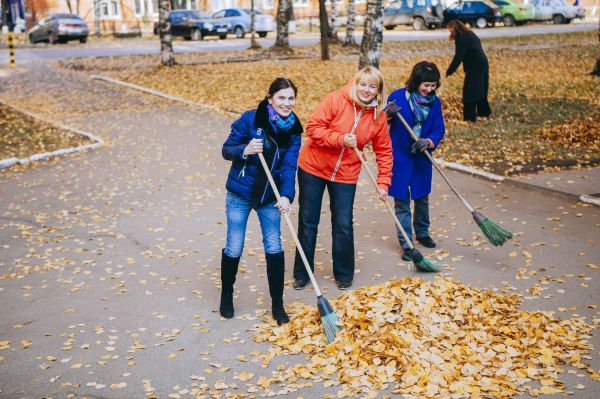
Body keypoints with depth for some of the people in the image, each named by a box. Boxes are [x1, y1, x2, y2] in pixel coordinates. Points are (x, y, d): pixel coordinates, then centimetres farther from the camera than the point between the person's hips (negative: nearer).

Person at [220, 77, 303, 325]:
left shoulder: (293, 130, -5)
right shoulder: (250, 119, -15)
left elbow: (289, 166, -14)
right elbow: (226, 150, -9)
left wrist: (287, 196, -29)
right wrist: (244, 150, -30)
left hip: (270, 197, 3)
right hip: (240, 195, -2)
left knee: (274, 249, 3)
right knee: (234, 249, 6)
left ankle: (277, 305, 18)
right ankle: (226, 295, 31)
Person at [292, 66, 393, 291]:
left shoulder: (379, 116, -5)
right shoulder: (335, 100, -15)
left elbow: (384, 151, 3)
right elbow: (313, 128, -17)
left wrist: (383, 183, -2)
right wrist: (341, 139, -26)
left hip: (345, 174, 2)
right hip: (313, 167, -2)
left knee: (343, 225, 1)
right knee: (308, 222, 8)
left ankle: (344, 274, 23)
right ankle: (302, 274, 23)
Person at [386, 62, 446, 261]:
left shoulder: (435, 102, -1)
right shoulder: (398, 96, -12)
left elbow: (439, 130, -3)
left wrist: (429, 141, -23)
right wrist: (388, 114, -26)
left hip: (422, 158, 4)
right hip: (399, 157, -4)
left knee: (422, 198, 19)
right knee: (401, 202, 1)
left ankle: (422, 233, 41)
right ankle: (406, 244, 8)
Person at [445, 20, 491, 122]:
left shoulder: (461, 38, -15)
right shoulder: (470, 34, 15)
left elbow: (458, 57, -18)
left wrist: (449, 71, -15)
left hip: (474, 67, -10)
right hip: (483, 64, 10)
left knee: (469, 92, -4)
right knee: (480, 89, 22)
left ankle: (469, 117, -2)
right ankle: (484, 111, 34)